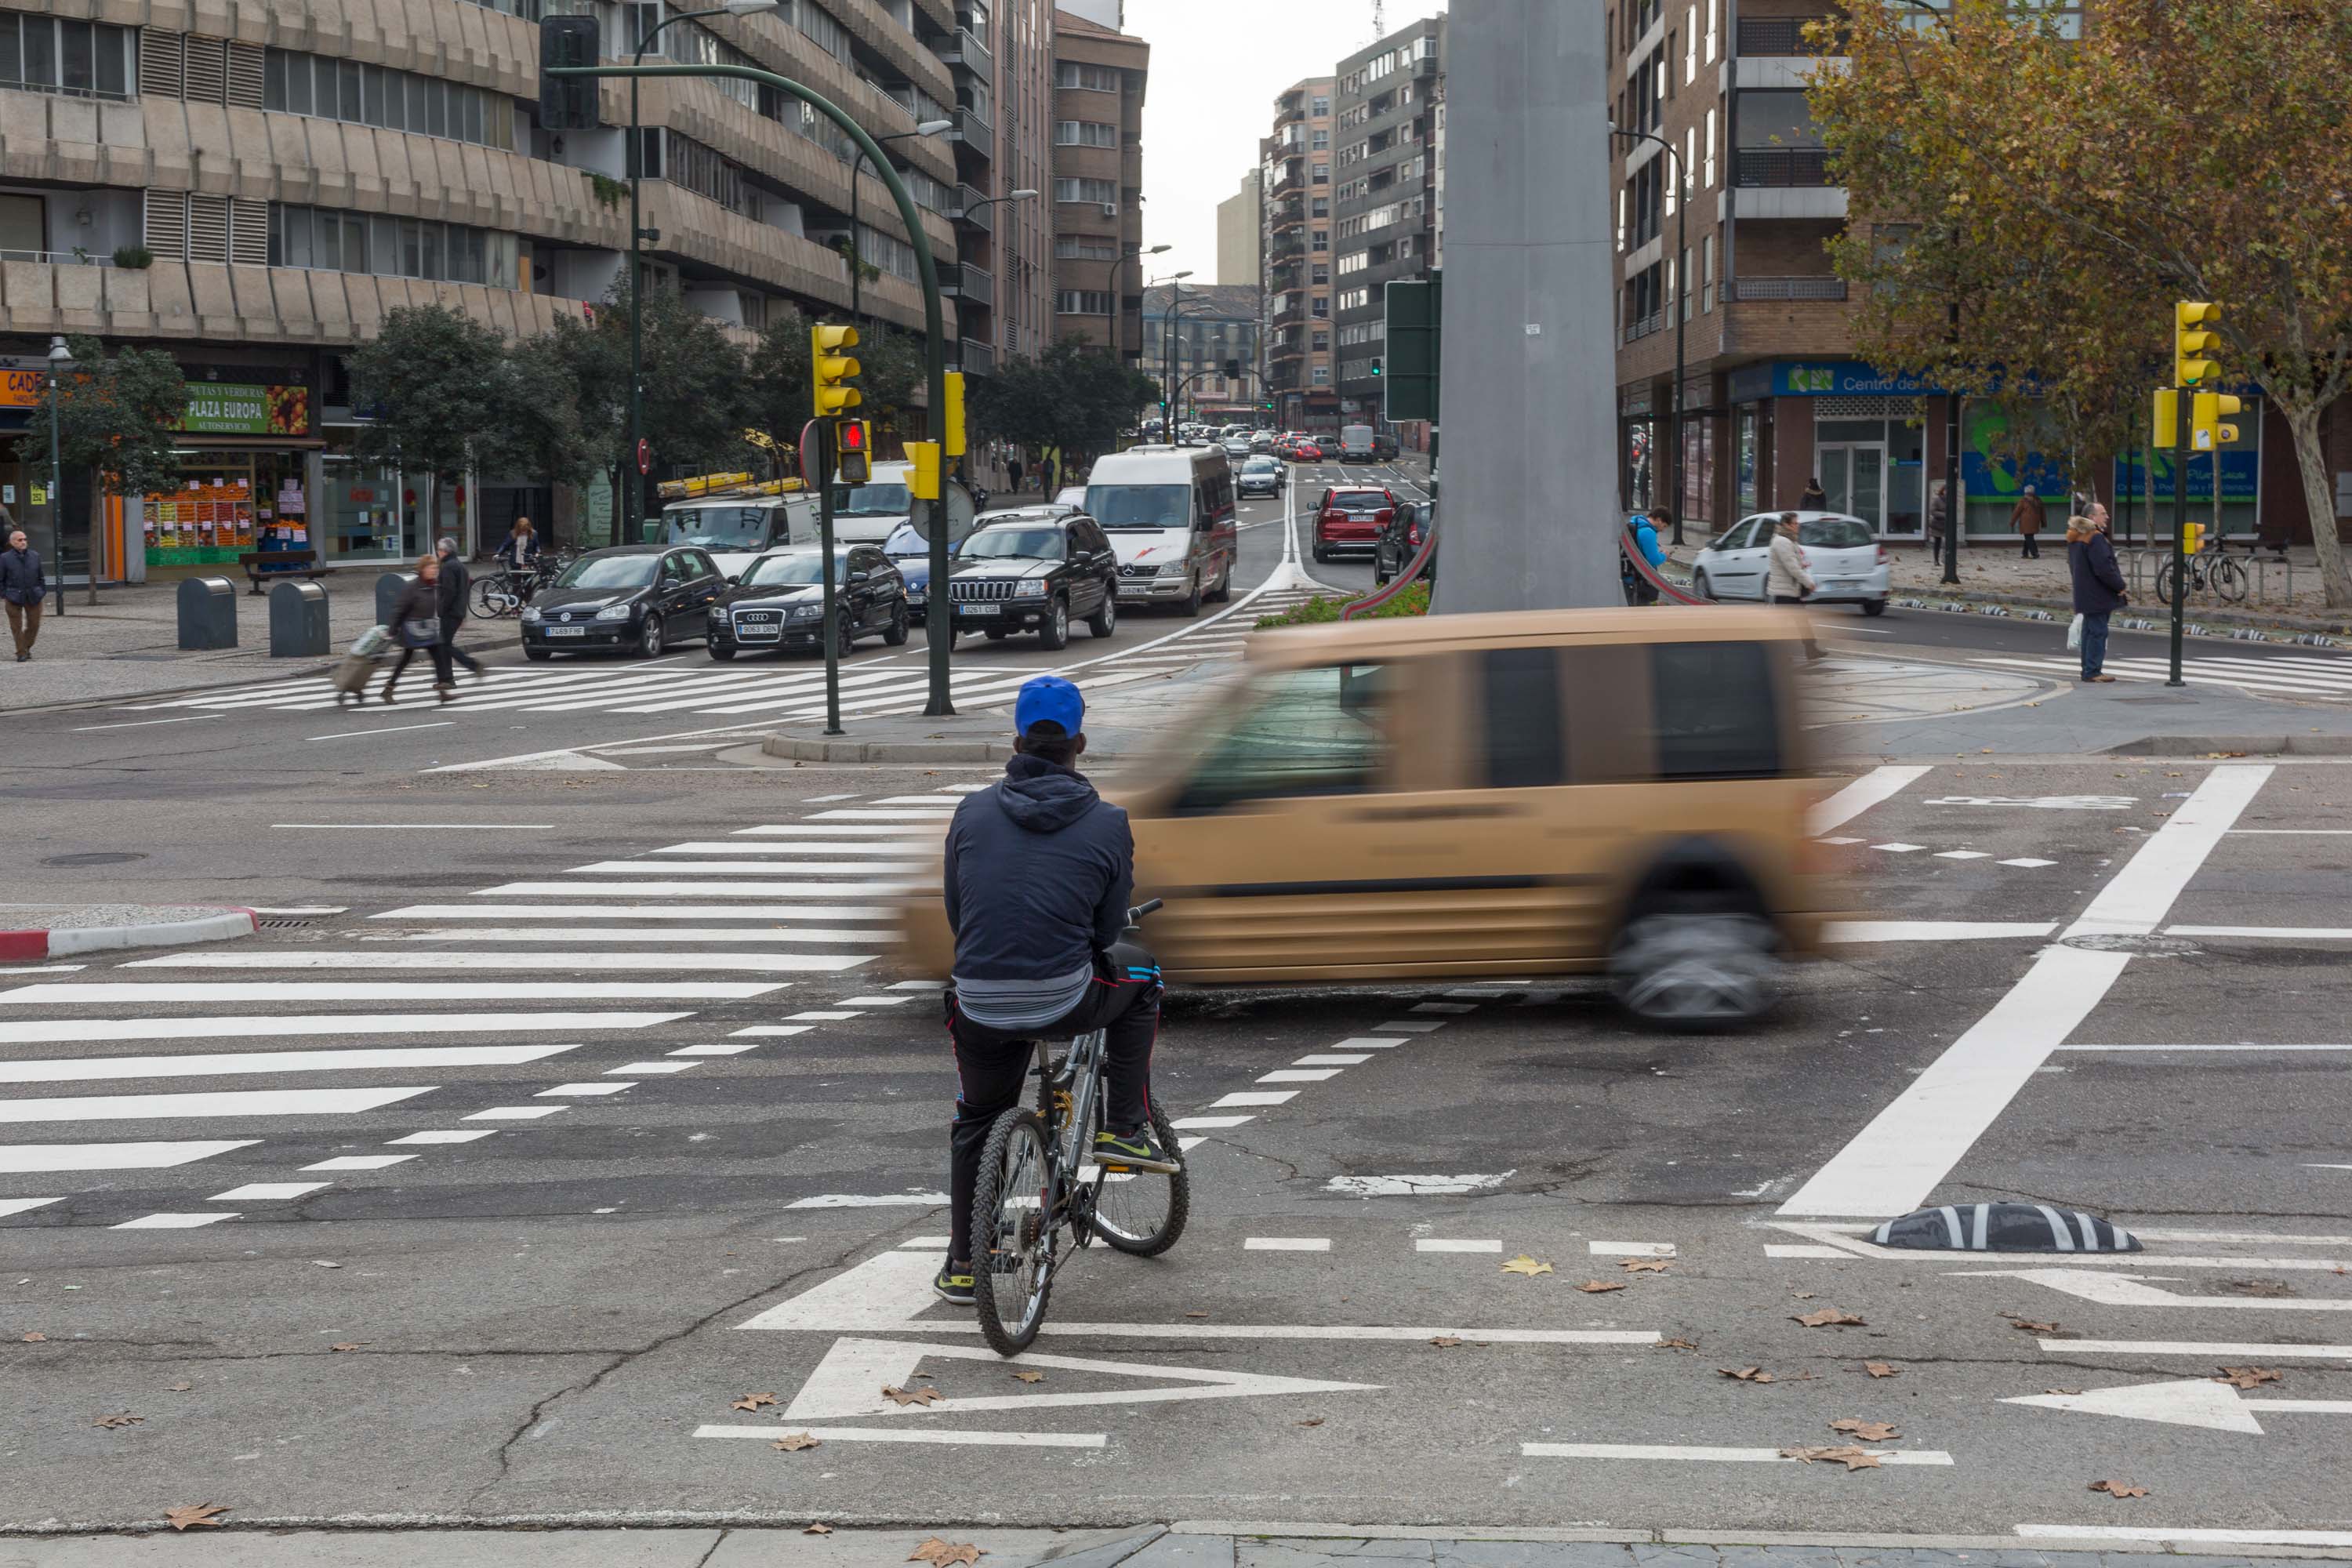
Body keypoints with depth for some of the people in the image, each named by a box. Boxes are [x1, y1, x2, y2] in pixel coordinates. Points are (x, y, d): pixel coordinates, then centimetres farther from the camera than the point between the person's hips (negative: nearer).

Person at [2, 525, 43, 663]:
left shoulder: (35, 556, 7)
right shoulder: (5, 558, -2)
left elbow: (41, 577, 14)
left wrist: (43, 592, 9)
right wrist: (4, 595, -3)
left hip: (33, 597, 3)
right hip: (14, 598, -3)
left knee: (34, 625, 6)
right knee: (17, 627, -1)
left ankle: (27, 648, 28)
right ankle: (21, 654, 7)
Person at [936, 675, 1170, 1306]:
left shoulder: (973, 811, 5)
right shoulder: (1107, 824, -1)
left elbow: (955, 915, 13)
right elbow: (1108, 929, 6)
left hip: (980, 1007, 2)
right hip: (1067, 1000, -2)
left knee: (975, 1124, 26)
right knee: (1139, 972, 29)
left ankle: (962, 1265, 30)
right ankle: (1126, 1129, 24)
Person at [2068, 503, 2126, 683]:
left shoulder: (2075, 538, 13)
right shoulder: (2095, 538, -19)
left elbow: (2072, 566, 22)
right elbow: (2104, 568, -23)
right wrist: (2120, 586, -11)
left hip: (2085, 593, 10)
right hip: (2098, 595, -10)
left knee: (2089, 631, 15)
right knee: (2098, 631, -6)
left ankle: (2088, 670, 20)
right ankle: (2093, 671, -6)